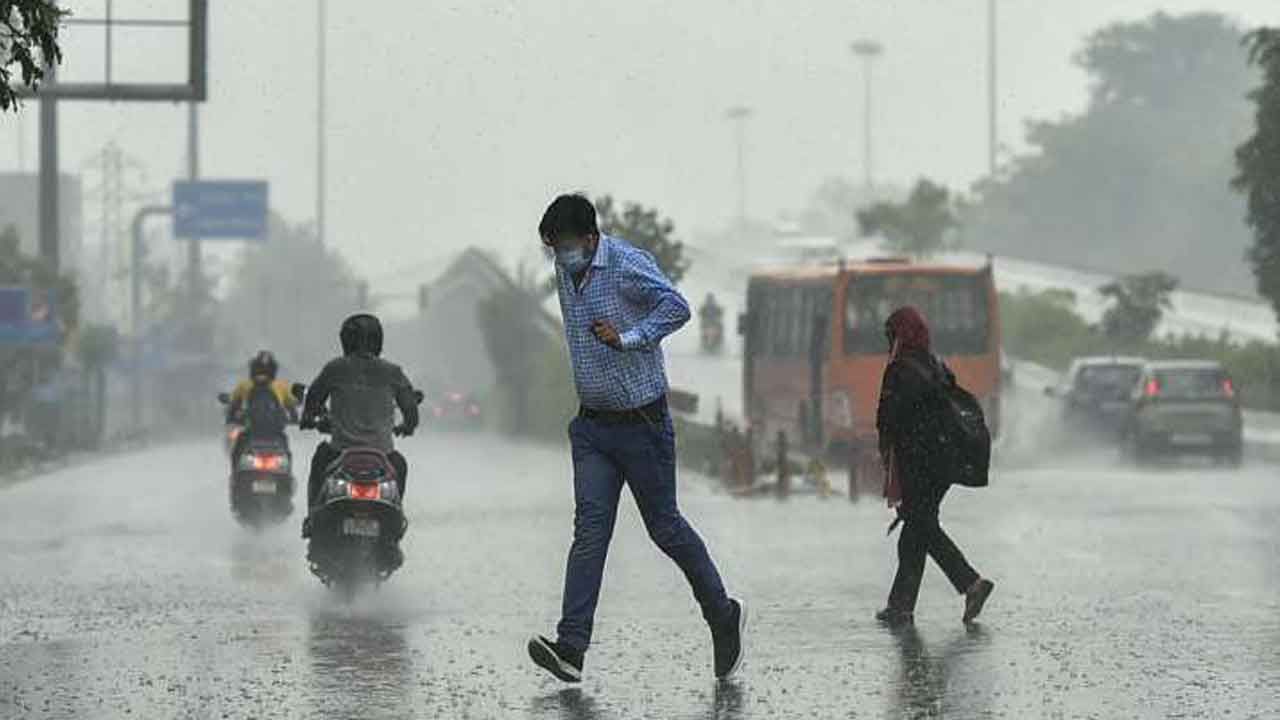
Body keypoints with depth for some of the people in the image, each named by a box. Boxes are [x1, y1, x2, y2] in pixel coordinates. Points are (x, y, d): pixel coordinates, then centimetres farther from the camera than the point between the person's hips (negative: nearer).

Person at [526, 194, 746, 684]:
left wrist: (626, 338, -28)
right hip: (592, 425, 6)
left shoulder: (628, 266, -17)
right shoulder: (565, 272, 7)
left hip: (641, 422, -6)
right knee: (590, 527, -6)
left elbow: (676, 308, -27)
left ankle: (724, 617, 27)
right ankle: (571, 648, -17)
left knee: (665, 527, 5)